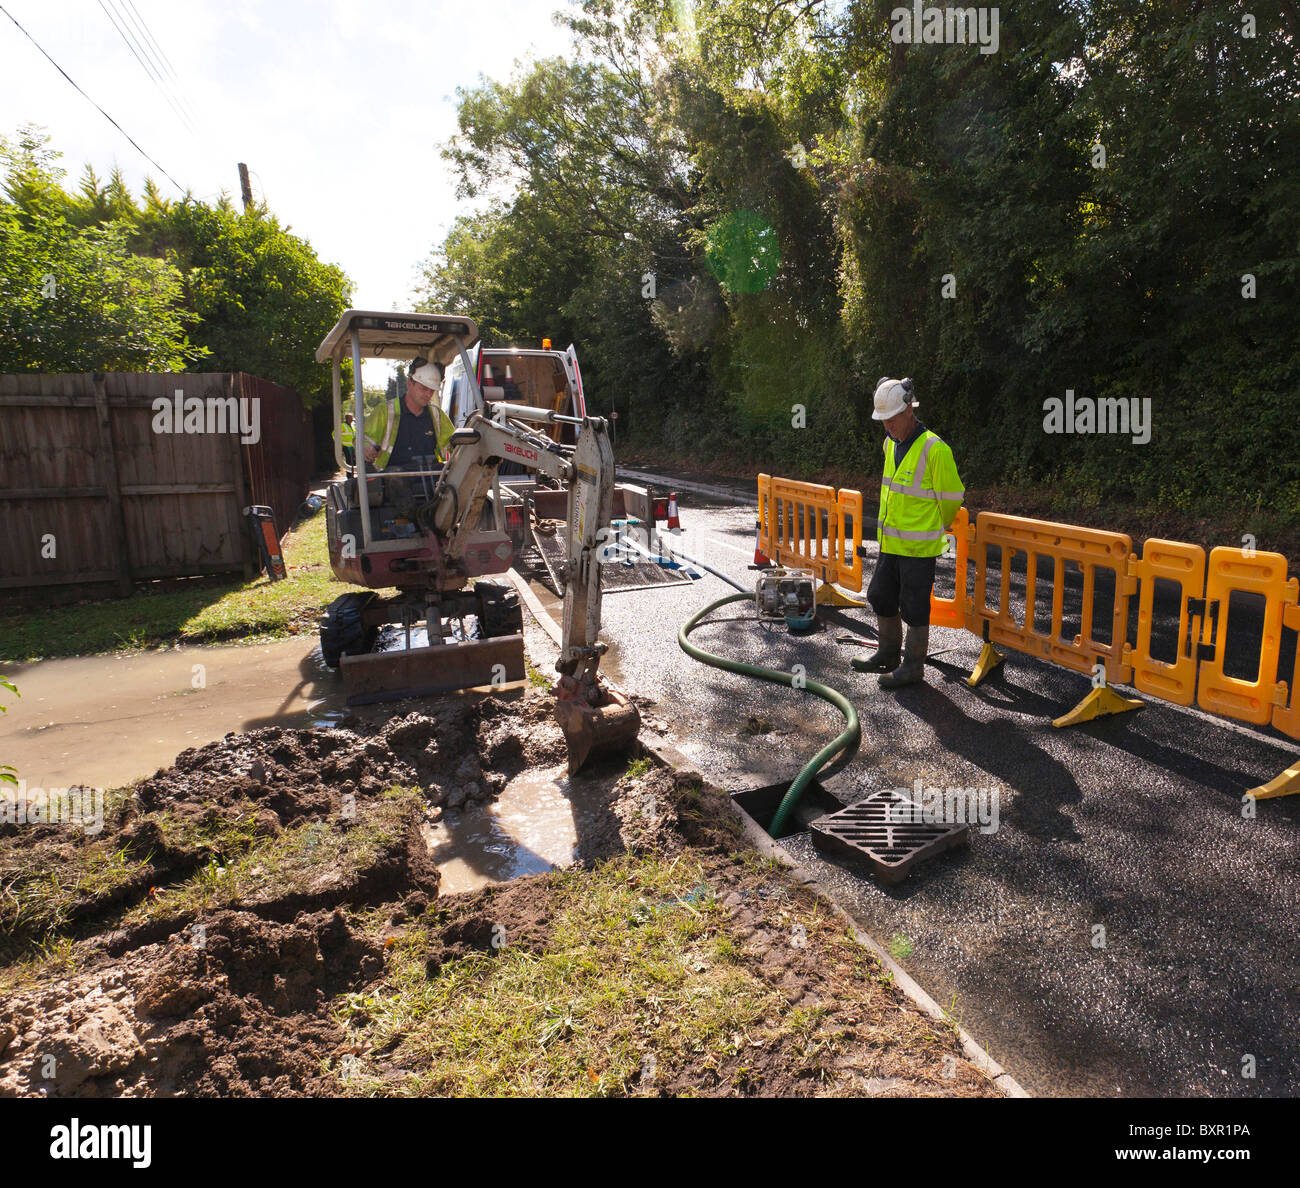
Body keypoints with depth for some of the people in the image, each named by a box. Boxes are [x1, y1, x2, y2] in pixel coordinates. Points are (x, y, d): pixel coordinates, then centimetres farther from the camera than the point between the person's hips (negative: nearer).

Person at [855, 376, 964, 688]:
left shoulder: (934, 448, -17)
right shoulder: (890, 444, 8)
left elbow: (952, 497, -11)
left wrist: (940, 528, 5)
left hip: (919, 544, -8)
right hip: (890, 542, 8)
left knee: (914, 608, 1)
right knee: (880, 597, 16)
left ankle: (913, 665, 15)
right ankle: (889, 654, 33)